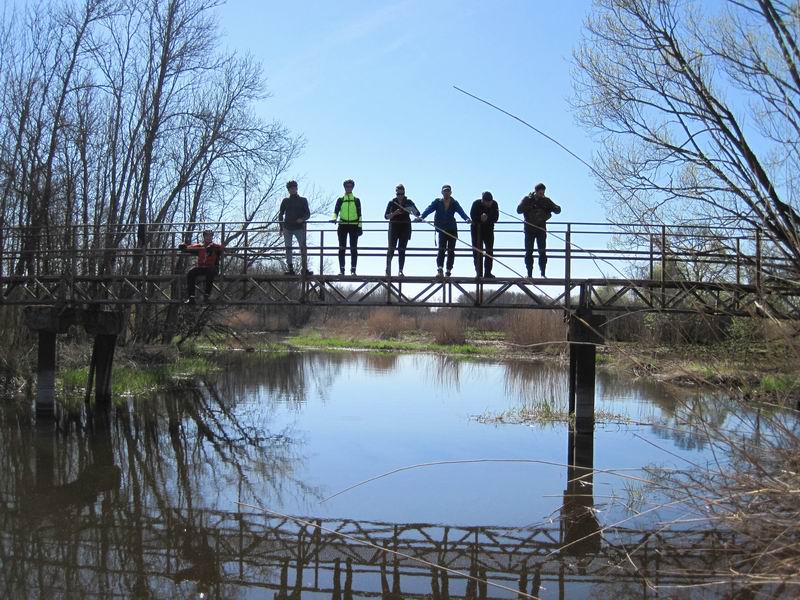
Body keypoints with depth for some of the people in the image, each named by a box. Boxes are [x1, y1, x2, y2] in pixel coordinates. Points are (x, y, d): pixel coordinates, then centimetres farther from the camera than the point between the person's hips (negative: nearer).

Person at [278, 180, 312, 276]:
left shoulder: (303, 200, 8)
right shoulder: (285, 201, 11)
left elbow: (308, 214, 6)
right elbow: (280, 214, 13)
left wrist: (302, 219, -15)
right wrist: (281, 227, 4)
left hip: (299, 228, -2)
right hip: (287, 228, 2)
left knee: (303, 247, -10)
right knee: (288, 248, 1)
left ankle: (304, 269, -7)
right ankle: (290, 269, 4)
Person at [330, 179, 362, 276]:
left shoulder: (356, 200, 10)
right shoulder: (340, 200, 10)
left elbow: (359, 214, 8)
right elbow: (336, 211, 0)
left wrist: (360, 226, 0)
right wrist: (334, 218, -21)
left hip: (354, 225, 0)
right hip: (343, 225, 0)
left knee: (354, 248, -3)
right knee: (342, 248, -2)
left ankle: (353, 269, 0)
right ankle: (341, 269, 0)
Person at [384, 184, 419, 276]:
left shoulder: (408, 202, 4)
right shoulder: (392, 202, 3)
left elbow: (417, 214, -1)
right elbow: (386, 216, -1)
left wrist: (412, 211, -23)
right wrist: (394, 213, -19)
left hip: (405, 228, 1)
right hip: (394, 227, -1)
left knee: (402, 250, 0)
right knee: (391, 248, -8)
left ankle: (400, 271, 2)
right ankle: (388, 269, 4)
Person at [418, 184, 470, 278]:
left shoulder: (454, 203, 4)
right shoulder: (437, 202, 4)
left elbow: (460, 211, -14)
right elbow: (429, 209, -11)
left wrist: (466, 218, -34)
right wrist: (421, 216, -29)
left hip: (452, 229, 1)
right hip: (442, 229, -1)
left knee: (451, 250, 5)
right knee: (442, 249, -16)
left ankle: (449, 271, 13)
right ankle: (439, 269, -24)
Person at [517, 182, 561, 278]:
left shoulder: (546, 200, 4)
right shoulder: (527, 199, 0)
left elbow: (558, 210, 2)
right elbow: (519, 210, -11)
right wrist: (530, 206, -24)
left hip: (541, 228, 1)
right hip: (529, 228, -1)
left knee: (542, 252, -3)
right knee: (529, 251, 0)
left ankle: (543, 273, 1)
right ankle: (529, 274, 5)